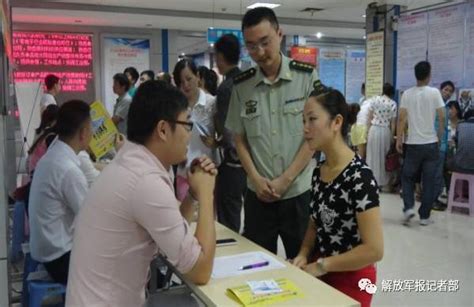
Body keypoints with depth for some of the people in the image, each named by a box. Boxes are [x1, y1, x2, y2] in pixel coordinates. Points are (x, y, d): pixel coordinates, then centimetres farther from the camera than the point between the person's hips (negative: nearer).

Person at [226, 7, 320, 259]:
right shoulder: (241, 85, 1)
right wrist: (256, 179, -7)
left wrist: (286, 179, -10)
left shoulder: (307, 76, -5)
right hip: (258, 194, 2)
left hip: (299, 191, -2)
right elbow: (239, 139, 7)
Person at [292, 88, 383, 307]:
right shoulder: (318, 171, 0)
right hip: (320, 274, 7)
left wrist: (320, 266, -19)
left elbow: (374, 250, -24)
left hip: (350, 279, -6)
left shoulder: (359, 176, -23)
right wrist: (304, 254, -5)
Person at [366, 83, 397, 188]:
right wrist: (392, 136, 7)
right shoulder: (393, 103, -3)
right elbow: (393, 122, -1)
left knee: (373, 156, 9)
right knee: (383, 156, 9)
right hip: (385, 131, -1)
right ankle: (382, 181, 15)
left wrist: (369, 131, 9)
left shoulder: (374, 99, 0)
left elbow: (370, 118, 2)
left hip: (374, 129, 1)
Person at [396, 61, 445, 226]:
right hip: (431, 143, 0)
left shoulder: (407, 93, -1)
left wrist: (399, 139, 2)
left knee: (407, 178, 14)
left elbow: (401, 118, -5)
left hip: (413, 144, 1)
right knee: (429, 182, 7)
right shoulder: (434, 92, -4)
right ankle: (424, 216, 10)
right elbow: (442, 117, -6)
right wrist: (440, 135, 9)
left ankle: (408, 208, -2)